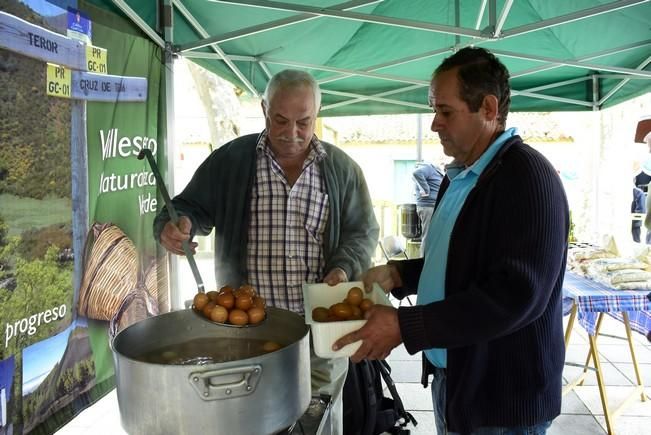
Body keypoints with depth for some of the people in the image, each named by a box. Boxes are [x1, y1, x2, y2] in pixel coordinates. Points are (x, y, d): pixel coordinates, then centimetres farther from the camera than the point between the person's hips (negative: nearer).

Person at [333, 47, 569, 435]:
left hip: (502, 400, -8)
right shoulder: (458, 176, 8)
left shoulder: (529, 177, -20)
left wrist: (404, 326, -27)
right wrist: (398, 274, 2)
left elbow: (516, 295, -28)